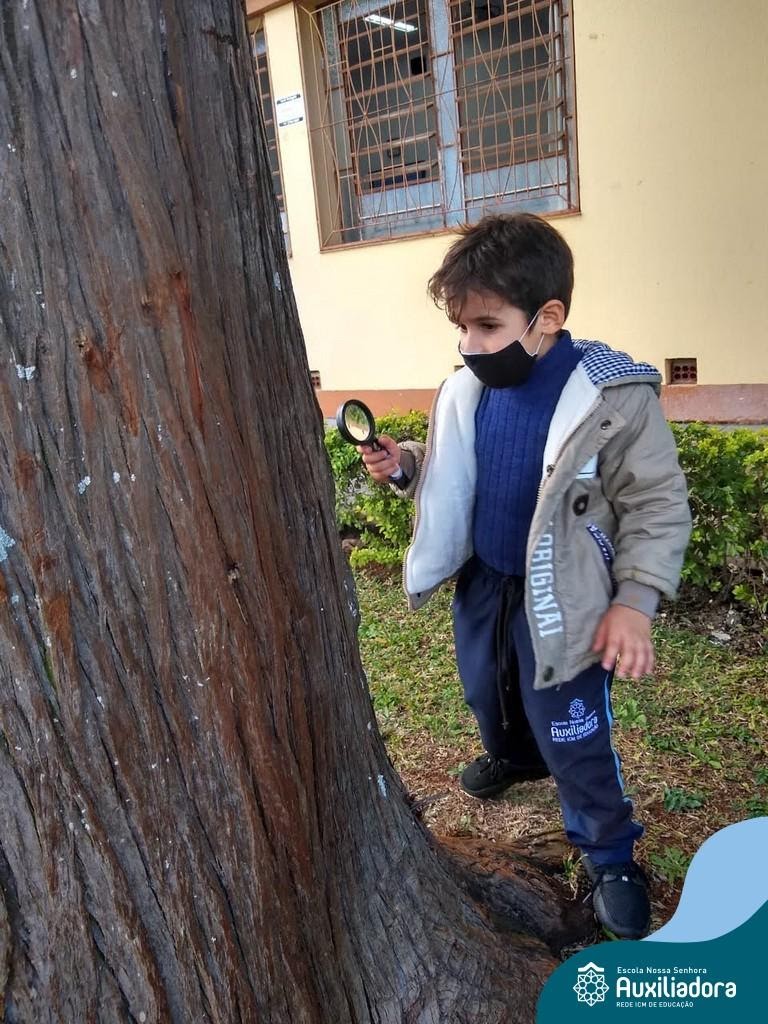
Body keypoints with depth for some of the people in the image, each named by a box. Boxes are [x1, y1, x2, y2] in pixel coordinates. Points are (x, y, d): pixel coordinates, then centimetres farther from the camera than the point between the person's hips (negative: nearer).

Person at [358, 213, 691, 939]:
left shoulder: (613, 399, -23)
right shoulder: (465, 391, -6)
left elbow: (659, 505, -15)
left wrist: (635, 600, -21)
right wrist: (405, 467, -10)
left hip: (560, 602, -6)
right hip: (481, 585, 6)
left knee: (572, 734, 6)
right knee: (487, 693, 28)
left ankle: (610, 855, 33)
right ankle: (514, 756, 61)